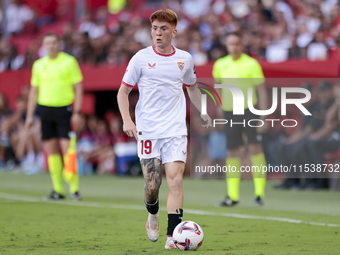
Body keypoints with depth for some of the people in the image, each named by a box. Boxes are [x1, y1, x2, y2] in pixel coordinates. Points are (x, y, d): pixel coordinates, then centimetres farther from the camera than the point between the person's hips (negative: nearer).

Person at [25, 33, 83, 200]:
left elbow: (78, 87, -2)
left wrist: (77, 112, -10)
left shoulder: (69, 61, -1)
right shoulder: (38, 65, 10)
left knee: (67, 148, -10)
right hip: (45, 109, 4)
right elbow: (34, 91, 16)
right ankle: (58, 189, 7)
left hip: (64, 109, -4)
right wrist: (29, 115, 11)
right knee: (51, 149, 2)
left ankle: (74, 188, -5)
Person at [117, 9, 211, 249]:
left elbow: (192, 87, 27)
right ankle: (153, 214, 31)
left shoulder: (185, 59, 7)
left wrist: (202, 111, 15)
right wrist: (127, 121, -9)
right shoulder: (141, 58, 0)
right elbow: (123, 92, 5)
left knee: (175, 180, -13)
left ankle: (173, 236, -14)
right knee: (152, 185, -3)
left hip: (176, 130, 1)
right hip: (147, 131, -1)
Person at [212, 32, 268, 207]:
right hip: (229, 112, 4)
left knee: (255, 147, -11)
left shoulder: (251, 64, -5)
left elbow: (261, 90, -4)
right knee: (232, 152, 4)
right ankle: (232, 196, 8)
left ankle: (259, 193, -8)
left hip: (249, 110, -4)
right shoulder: (220, 65, 6)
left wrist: (263, 118, -10)